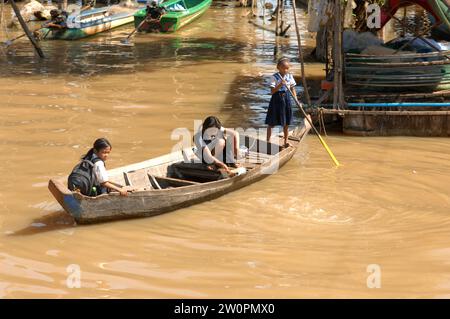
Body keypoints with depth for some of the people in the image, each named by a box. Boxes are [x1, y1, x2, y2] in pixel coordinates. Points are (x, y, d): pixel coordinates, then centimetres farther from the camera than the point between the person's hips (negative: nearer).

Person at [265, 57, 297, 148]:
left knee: (286, 122, 12)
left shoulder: (289, 76, 2)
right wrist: (280, 85, -30)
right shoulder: (275, 77, -12)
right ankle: (268, 141, 9)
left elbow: (292, 89, 9)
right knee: (272, 122, 1)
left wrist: (296, 99, 0)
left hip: (286, 98, 4)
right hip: (277, 98, -4)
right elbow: (272, 91, -16)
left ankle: (286, 141, 24)